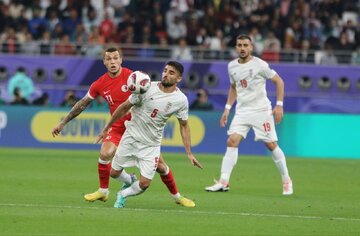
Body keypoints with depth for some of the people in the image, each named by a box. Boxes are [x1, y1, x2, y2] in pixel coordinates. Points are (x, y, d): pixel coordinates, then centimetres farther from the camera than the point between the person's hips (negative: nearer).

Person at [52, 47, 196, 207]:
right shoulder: (100, 84, -3)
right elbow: (82, 104, 8)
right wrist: (62, 123, 10)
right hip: (118, 128, 2)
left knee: (159, 165, -2)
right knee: (105, 154, -24)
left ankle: (177, 196, 18)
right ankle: (103, 191, -2)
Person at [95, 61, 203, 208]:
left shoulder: (181, 100, -11)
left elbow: (184, 126, 3)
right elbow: (124, 107, -3)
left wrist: (189, 153, -1)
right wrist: (106, 129, 2)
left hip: (151, 145, 0)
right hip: (131, 137, 0)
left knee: (144, 184, -7)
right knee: (114, 173, 8)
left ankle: (123, 194, 25)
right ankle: (129, 182, 43)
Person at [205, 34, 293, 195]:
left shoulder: (260, 65, -9)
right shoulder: (232, 66, 6)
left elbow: (278, 81, -3)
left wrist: (279, 105, -9)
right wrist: (227, 108, 14)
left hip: (261, 110, -4)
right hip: (242, 111, 4)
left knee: (271, 145, -2)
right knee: (232, 141, -12)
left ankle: (286, 181, 14)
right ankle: (223, 182, -15)